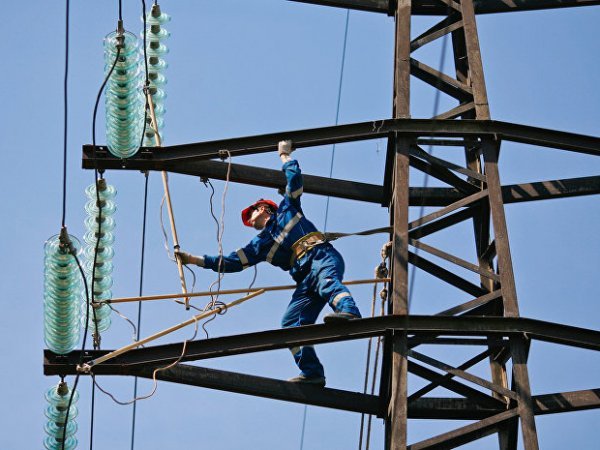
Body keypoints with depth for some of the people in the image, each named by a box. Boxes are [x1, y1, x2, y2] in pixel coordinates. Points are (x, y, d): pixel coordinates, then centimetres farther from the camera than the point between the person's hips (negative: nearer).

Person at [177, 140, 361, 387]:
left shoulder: (286, 209, 24)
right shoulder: (260, 244, 31)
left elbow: (294, 178, 16)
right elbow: (230, 262, 30)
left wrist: (285, 156, 29)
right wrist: (195, 260, 28)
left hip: (323, 257, -5)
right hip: (305, 279, 5)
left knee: (325, 279, -40)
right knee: (291, 323, -13)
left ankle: (349, 311, -68)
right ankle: (312, 372, -23)